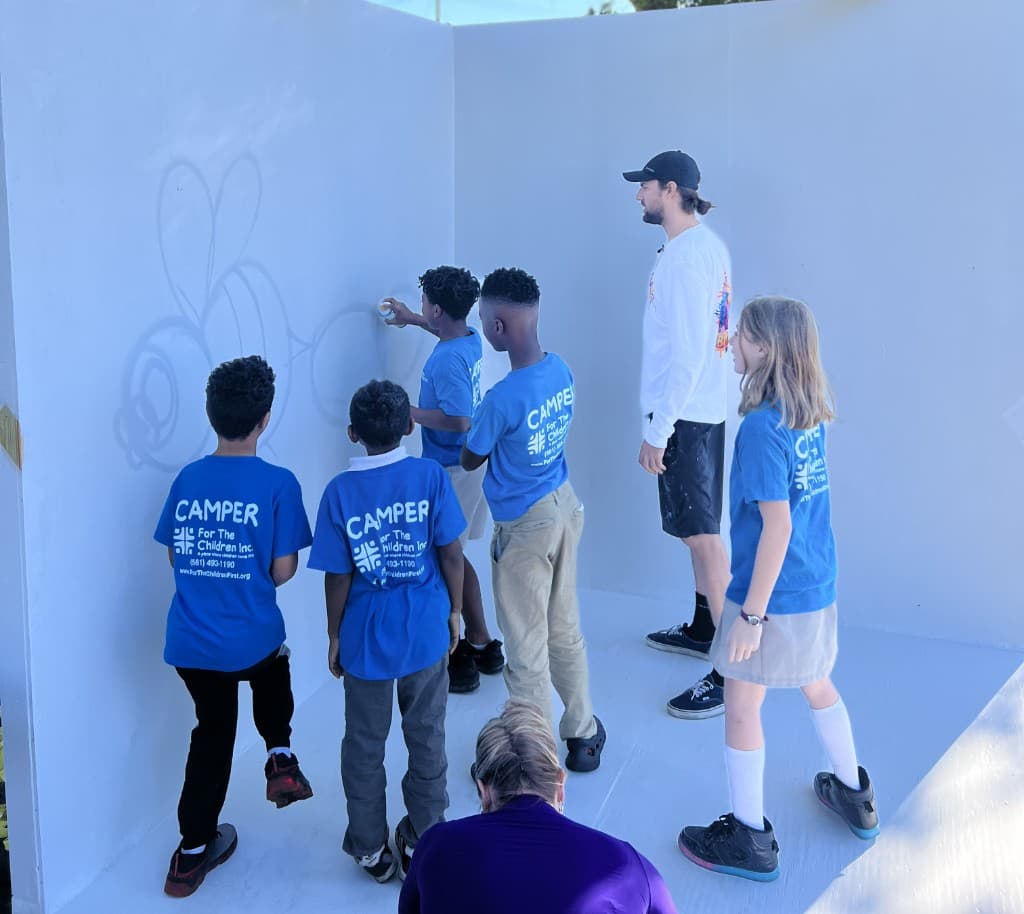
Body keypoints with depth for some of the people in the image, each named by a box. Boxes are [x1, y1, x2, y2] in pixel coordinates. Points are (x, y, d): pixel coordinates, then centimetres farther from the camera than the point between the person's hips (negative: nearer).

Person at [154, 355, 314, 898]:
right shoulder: (278, 484, -13)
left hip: (188, 644, 3)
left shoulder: (187, 479, 0)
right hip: (252, 641, -3)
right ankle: (280, 757, 18)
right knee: (273, 668, 33)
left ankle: (193, 853, 28)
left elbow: (176, 558, 10)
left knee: (211, 735, 22)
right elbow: (282, 572, -10)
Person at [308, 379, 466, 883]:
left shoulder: (340, 491, -13)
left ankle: (370, 849, 29)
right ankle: (422, 843, 29)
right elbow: (451, 554, -8)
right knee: (426, 738, 17)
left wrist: (334, 635, 5)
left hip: (366, 637, -1)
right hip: (426, 632, 1)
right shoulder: (430, 476, -12)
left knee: (364, 745, 16)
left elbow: (338, 577, -9)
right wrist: (455, 610, 7)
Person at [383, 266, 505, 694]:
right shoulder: (470, 339, 5)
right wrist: (413, 321, 37)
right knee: (454, 556, 19)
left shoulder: (447, 360, -23)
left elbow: (458, 420, -29)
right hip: (473, 462, 9)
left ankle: (457, 660, 10)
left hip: (452, 470, -9)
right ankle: (482, 644, 28)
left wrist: (409, 412, -19)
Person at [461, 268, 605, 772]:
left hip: (524, 526, -8)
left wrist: (473, 428, 11)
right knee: (566, 630, 22)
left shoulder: (502, 398, -26)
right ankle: (583, 735, 36)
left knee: (526, 647, 7)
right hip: (565, 507, 8)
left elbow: (470, 460, -8)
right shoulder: (560, 369, -3)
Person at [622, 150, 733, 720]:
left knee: (703, 535, -8)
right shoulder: (708, 245, 12)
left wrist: (658, 430, -19)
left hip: (686, 415, -10)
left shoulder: (685, 256, -19)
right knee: (699, 529, 19)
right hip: (705, 408, 10)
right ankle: (702, 630, 34)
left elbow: (685, 353, -23)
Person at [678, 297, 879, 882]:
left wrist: (752, 613, -19)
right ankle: (854, 796, 45)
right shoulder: (811, 412, 0)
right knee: (817, 685, 27)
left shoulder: (762, 427, -24)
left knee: (743, 707, 8)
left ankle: (751, 840, 22)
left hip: (775, 594, -8)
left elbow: (777, 526, -24)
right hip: (819, 585, 8)